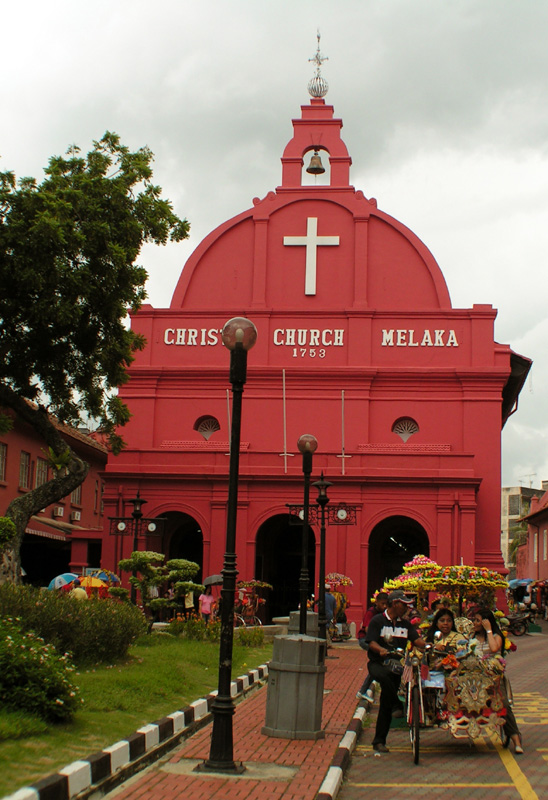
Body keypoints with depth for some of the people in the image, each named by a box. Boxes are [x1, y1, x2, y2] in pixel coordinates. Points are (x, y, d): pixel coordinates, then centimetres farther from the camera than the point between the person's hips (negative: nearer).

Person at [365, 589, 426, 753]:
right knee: (384, 677, -40)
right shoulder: (378, 621, -1)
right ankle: (398, 706, -23)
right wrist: (381, 650, -31)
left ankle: (379, 741, 8)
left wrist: (427, 647, -19)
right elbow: (371, 642, -11)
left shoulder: (405, 624, 14)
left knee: (386, 704, 2)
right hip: (377, 663, -4)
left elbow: (416, 639, 2)